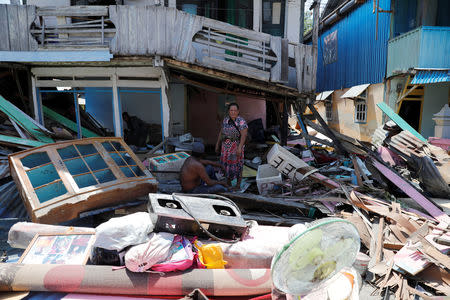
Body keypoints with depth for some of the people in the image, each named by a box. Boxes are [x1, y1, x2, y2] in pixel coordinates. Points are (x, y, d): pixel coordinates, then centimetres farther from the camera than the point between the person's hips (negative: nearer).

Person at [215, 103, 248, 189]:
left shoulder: (241, 121, -12)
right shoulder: (226, 119, 7)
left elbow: (244, 135, -18)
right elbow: (221, 132, 13)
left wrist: (240, 147, -26)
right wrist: (217, 144, 13)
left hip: (236, 146, -5)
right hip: (226, 146, 5)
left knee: (237, 165, 1)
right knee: (226, 163, 11)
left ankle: (238, 184, 16)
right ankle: (228, 183, 26)